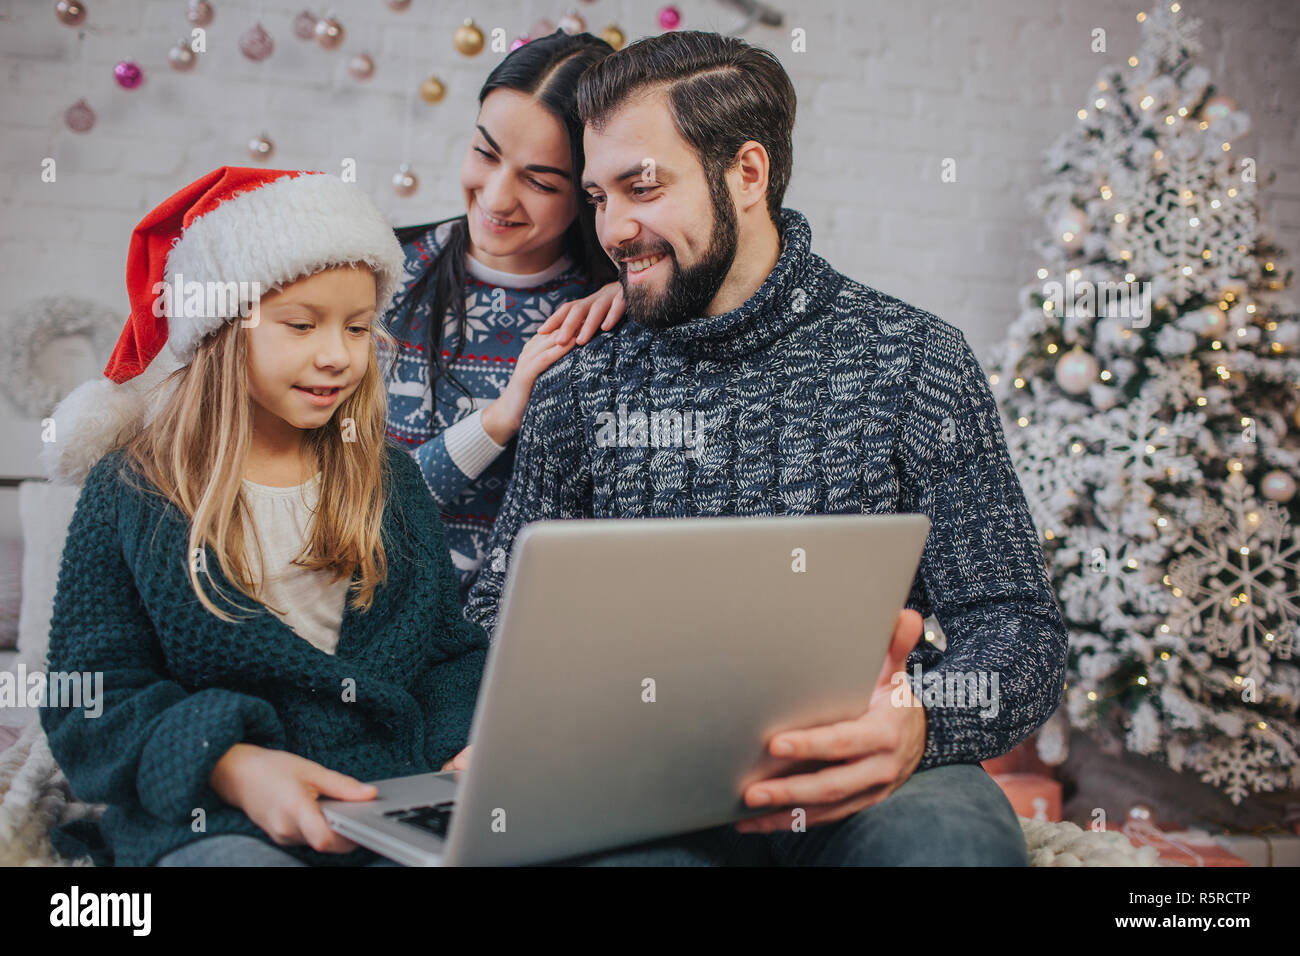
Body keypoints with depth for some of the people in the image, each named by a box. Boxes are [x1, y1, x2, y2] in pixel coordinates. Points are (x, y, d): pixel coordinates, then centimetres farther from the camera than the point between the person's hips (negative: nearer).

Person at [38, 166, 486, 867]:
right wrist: (231, 766, -20)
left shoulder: (394, 481, 14)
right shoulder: (129, 492, 4)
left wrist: (471, 748, -8)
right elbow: (90, 697, -2)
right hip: (211, 824, -3)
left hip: (405, 811, 4)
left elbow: (451, 652, 14)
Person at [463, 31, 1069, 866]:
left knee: (949, 833, -33)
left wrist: (916, 720, -24)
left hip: (856, 774, 0)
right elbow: (500, 620, 10)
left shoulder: (912, 359, 2)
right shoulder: (578, 391, 9)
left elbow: (1020, 628, -1)